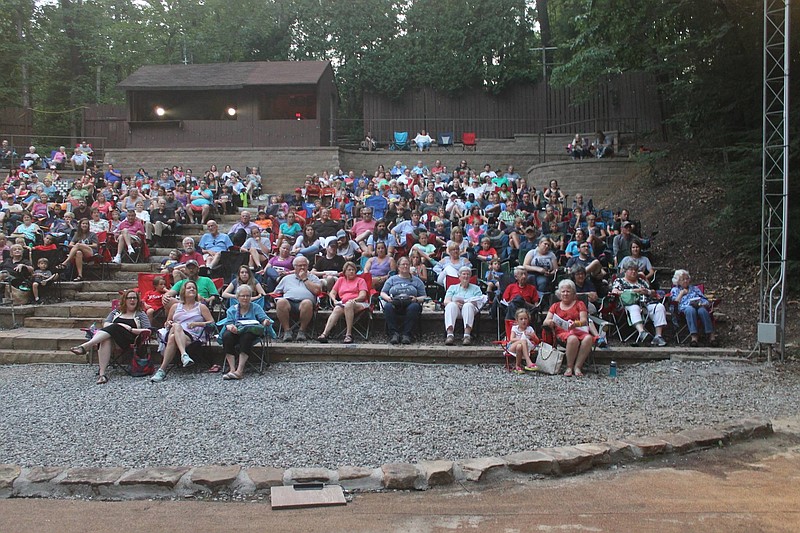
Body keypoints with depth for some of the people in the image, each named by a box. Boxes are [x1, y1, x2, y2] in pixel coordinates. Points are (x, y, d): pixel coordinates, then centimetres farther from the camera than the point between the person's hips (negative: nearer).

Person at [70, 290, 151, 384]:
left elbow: (148, 331, 4)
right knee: (106, 339, -35)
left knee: (114, 328, -32)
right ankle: (102, 374, -46)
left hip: (131, 341, -2)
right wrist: (120, 325, -8)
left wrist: (130, 329, -7)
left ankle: (84, 347, -46)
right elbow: (105, 324, 10)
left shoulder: (140, 314, 16)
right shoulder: (116, 312, 25)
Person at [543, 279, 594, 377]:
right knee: (573, 339, -37)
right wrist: (549, 322, -15)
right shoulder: (555, 306, 23)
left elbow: (584, 320, 4)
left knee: (588, 338, -34)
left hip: (578, 330, 1)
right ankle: (569, 367, -24)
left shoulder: (579, 304, 20)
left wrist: (575, 323, -20)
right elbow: (545, 322, 11)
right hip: (562, 332, -1)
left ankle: (577, 367, -26)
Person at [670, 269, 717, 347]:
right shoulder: (675, 290, 28)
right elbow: (675, 302, 9)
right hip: (685, 308, -2)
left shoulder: (695, 288, 35)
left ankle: (711, 334, -44)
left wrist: (705, 303, 0)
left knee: (702, 310, -38)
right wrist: (682, 292, 11)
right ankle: (694, 336, -51)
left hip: (699, 305, 2)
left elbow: (704, 298, 22)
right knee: (690, 310, -41)